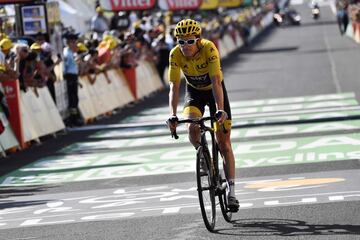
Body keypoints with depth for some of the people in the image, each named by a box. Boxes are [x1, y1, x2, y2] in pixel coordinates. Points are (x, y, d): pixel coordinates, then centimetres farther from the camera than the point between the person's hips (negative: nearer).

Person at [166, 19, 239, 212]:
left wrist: (220, 110, -51)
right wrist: (173, 115, -39)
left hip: (214, 90, -2)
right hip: (194, 91, 2)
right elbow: (174, 86, -27)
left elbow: (216, 82, -40)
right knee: (192, 127, -28)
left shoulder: (209, 48, -33)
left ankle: (231, 191, -3)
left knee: (223, 143, -6)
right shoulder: (176, 54, -25)